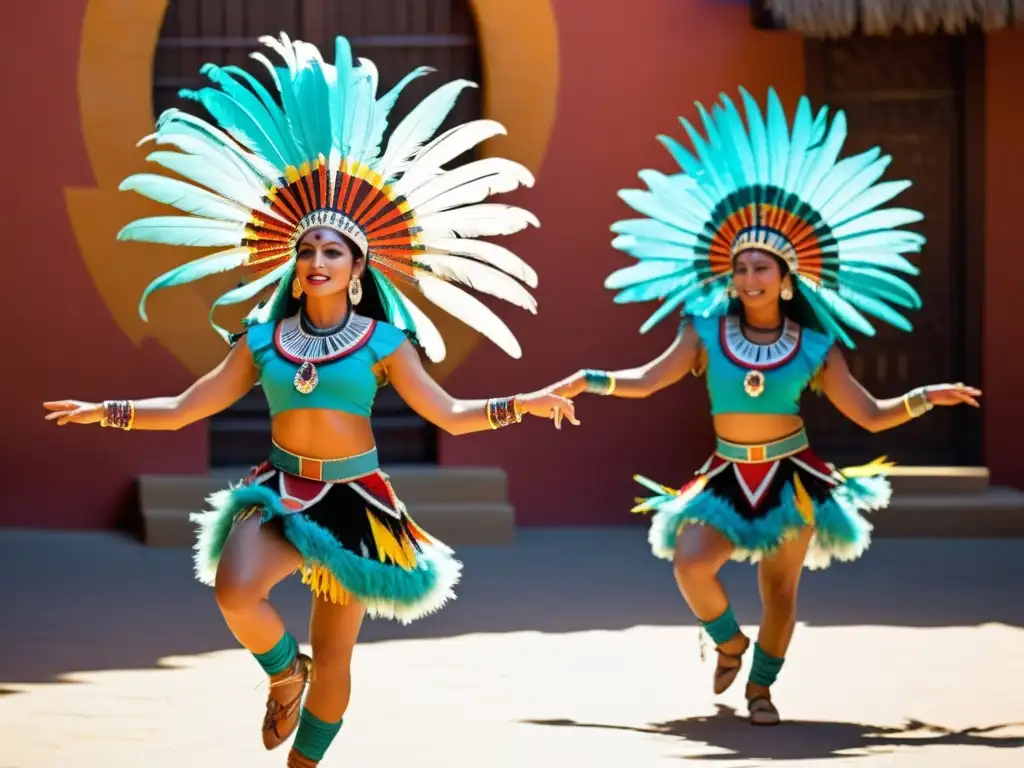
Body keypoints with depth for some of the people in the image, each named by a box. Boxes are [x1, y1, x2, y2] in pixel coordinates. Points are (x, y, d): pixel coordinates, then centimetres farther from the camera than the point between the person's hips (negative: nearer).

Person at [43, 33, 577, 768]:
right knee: (235, 590, -30)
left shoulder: (382, 341, -3)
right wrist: (106, 412, 6)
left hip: (354, 500, -1)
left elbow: (450, 413, -4)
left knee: (335, 657, 5)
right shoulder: (263, 340, 3)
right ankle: (283, 672, 3)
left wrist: (522, 404, -17)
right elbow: (186, 408, 9)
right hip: (280, 490, 1)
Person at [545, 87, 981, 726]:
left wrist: (925, 398, -10)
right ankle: (729, 644, 9)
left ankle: (762, 687, 22)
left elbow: (872, 415, 0)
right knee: (690, 561, -21)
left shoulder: (814, 347, -3)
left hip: (791, 476, 0)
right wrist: (591, 380, -1)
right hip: (728, 477, 0)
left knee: (780, 589, 1)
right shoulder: (707, 331, -1)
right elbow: (647, 380, 3)